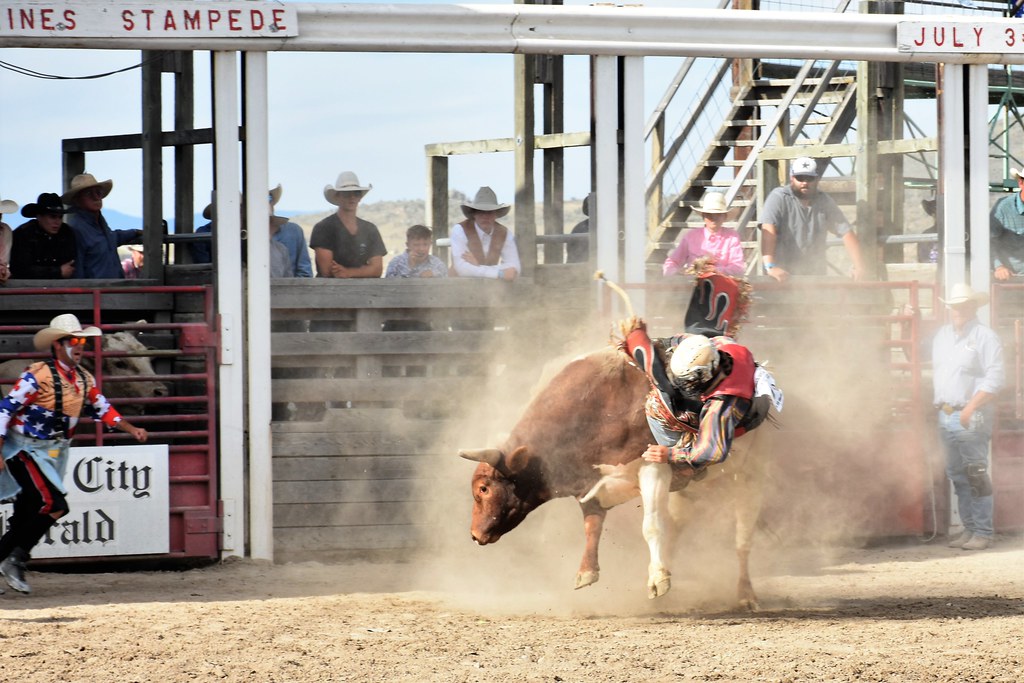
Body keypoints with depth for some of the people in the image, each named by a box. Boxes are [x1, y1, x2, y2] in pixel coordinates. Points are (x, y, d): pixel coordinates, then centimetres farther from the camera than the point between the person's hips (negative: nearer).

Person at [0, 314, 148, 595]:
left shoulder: (84, 379, 6)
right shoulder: (38, 375, -17)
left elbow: (102, 410, 21)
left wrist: (132, 430, 9)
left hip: (53, 454, 7)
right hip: (25, 450, -7)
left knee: (27, 516, 6)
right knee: (55, 505, -18)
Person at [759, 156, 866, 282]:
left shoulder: (825, 202, 9)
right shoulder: (778, 197, -5)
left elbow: (846, 233, 7)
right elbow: (768, 230, -18)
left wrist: (859, 267, -5)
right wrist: (770, 267, -31)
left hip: (816, 276, 4)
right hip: (783, 277, -4)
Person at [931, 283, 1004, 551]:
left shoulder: (985, 337, -7)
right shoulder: (942, 335, 15)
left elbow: (995, 378, -13)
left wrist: (971, 408, -18)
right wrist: (938, 403, 13)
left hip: (971, 416, -7)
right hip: (946, 415, 7)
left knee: (976, 474, -8)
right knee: (957, 475, 10)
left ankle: (983, 532, -6)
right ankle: (969, 528, 16)